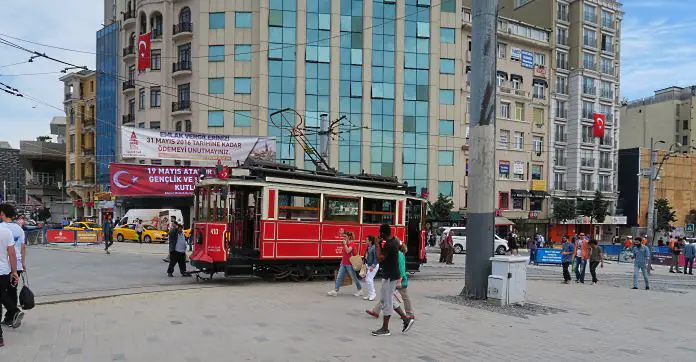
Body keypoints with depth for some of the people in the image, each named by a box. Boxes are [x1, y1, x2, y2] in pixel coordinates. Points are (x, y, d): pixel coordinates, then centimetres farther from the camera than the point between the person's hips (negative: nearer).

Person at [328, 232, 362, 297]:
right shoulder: (345, 243, 10)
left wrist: (345, 244, -21)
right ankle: (335, 290, -3)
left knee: (354, 278, 4)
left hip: (349, 264, -7)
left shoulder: (352, 244, -12)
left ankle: (360, 290, 19)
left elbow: (348, 251, -29)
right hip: (343, 264, 8)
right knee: (339, 277, 0)